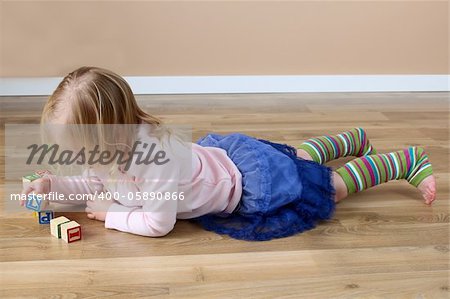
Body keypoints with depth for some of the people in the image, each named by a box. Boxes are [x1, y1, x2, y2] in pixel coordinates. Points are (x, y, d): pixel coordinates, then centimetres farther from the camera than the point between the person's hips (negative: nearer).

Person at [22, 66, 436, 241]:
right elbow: (94, 181, 6)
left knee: (332, 185, 10)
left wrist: (111, 216, -21)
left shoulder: (154, 160, -39)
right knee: (299, 158, 31)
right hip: (228, 154, 8)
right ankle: (355, 139, 52)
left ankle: (406, 161, 24)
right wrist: (51, 184, -7)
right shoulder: (118, 143, -11)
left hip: (256, 180, -8)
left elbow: (159, 224, -32)